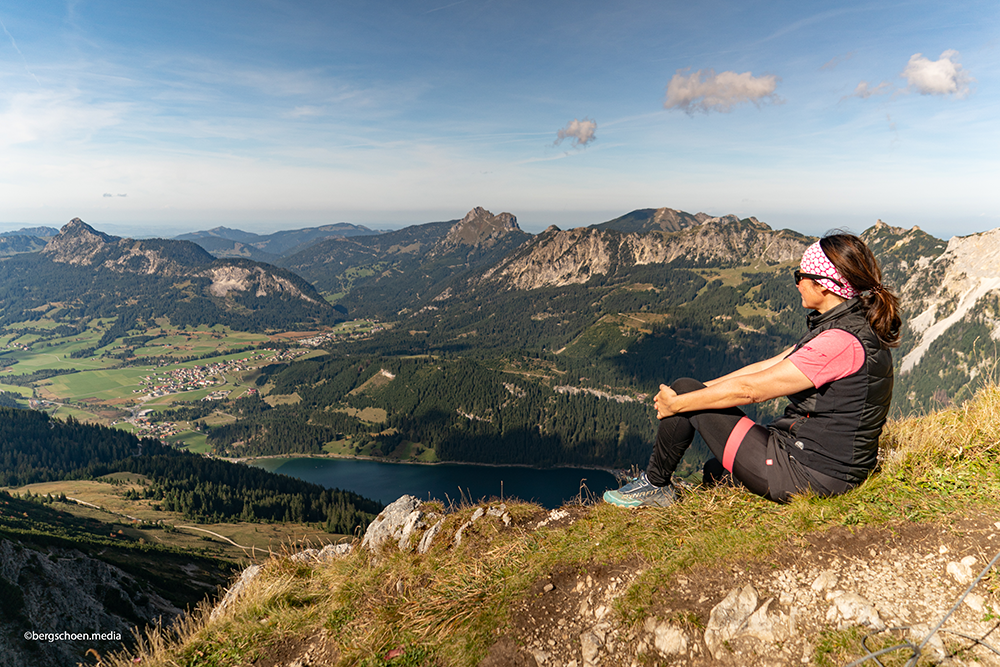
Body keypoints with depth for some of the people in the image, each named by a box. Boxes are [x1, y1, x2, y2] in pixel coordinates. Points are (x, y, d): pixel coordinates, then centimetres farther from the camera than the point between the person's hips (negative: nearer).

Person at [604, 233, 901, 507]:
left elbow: (751, 389, -21)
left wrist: (678, 403, -10)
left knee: (685, 391, -5)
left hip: (807, 476, -10)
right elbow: (768, 367, 10)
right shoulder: (857, 325, 9)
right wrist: (701, 389, 8)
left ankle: (655, 485, 12)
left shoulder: (842, 341, -23)